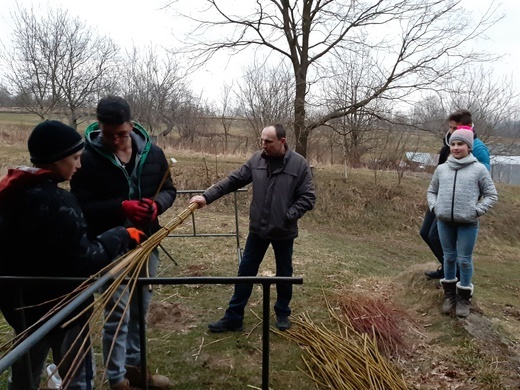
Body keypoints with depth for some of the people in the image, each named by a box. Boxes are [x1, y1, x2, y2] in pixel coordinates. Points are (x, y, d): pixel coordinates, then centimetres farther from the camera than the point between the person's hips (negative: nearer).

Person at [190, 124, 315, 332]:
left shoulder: (299, 164, -12)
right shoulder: (256, 159, -3)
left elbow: (308, 197, -10)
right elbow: (233, 180, -1)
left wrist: (288, 216, -20)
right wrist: (207, 196, -9)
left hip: (283, 231, -2)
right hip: (257, 229, 3)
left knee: (284, 274, 15)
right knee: (245, 272, 9)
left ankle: (283, 314, 37)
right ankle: (233, 317, 22)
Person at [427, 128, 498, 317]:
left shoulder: (479, 169, -3)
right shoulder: (441, 169, 5)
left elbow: (492, 195, 2)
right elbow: (431, 191, 17)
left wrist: (477, 211, -9)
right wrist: (434, 207, 1)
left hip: (468, 223, -3)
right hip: (444, 221, 3)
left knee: (465, 260, 5)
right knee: (449, 257, 14)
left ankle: (464, 297, 21)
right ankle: (449, 294, 28)